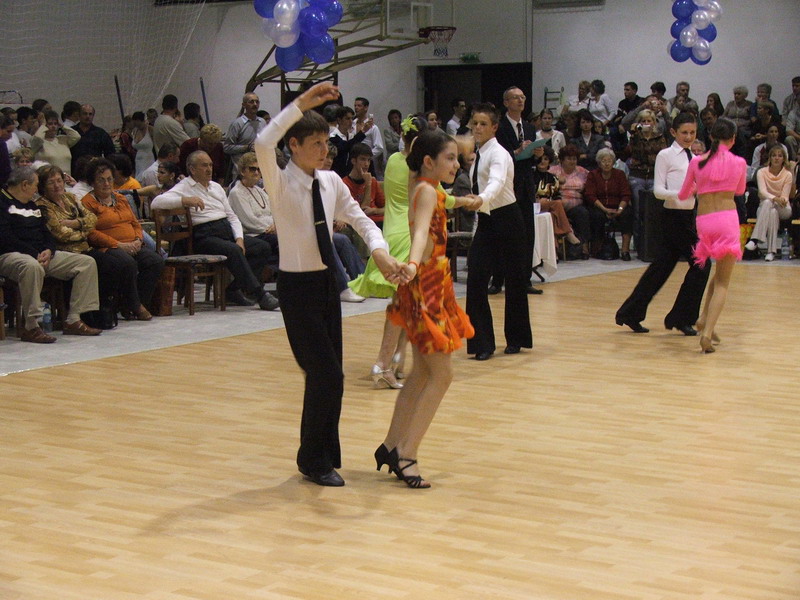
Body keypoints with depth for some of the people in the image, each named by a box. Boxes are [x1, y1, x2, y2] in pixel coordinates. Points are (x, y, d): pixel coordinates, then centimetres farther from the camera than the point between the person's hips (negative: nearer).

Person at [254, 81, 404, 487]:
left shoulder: (331, 181, 5)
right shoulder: (281, 183, -13)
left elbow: (360, 220, 4)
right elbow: (263, 144, -31)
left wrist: (380, 252, -16)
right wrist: (302, 103, -32)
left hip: (326, 282, 6)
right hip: (298, 286, -6)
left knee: (327, 375, 11)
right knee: (327, 375, -7)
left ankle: (324, 456, 24)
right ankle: (313, 459, 10)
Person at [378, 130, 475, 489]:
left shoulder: (423, 190, 11)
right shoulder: (427, 191, -17)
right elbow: (421, 231, -37)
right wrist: (413, 264, -56)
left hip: (431, 285, 10)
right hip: (426, 286, -10)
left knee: (422, 374, 14)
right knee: (441, 374, -8)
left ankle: (391, 447, 20)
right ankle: (405, 455, -8)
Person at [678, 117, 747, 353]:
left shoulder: (697, 162, 6)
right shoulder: (739, 163, 3)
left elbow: (683, 195, 17)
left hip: (703, 221, 3)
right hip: (727, 218, -3)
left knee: (720, 271, 26)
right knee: (722, 282, 1)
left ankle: (705, 319, 15)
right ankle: (707, 332, -15)